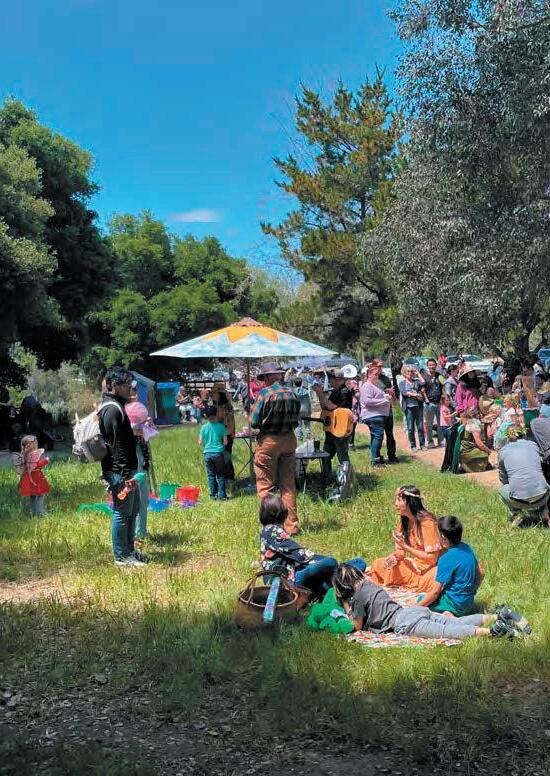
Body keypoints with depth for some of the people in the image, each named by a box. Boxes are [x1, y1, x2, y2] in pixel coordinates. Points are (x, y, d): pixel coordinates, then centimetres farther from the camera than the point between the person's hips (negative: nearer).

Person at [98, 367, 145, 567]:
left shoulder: (115, 406, 16)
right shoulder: (113, 410, -18)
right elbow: (118, 446, -23)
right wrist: (126, 475, -24)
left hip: (126, 470, 11)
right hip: (120, 472, -11)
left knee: (133, 510, 18)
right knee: (122, 513, -1)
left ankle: (129, 551, 27)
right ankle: (121, 557, 9)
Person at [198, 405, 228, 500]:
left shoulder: (204, 427, -2)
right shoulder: (221, 426, -6)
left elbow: (200, 443, 1)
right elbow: (225, 442, -4)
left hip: (207, 454, 1)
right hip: (218, 453, -1)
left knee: (211, 475, 11)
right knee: (220, 475, 8)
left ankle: (213, 494, 14)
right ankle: (221, 495, 7)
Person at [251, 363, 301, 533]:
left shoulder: (264, 394, -13)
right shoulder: (292, 393, 2)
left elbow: (254, 422, -12)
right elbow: (296, 421, 9)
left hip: (268, 441, -5)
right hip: (289, 440, 5)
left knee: (266, 486, 6)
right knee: (288, 485, 13)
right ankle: (291, 525, 17)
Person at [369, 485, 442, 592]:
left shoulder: (426, 522, -21)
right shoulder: (403, 520, 2)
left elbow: (431, 558, -21)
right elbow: (400, 551, 6)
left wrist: (405, 546, -23)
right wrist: (394, 557, -17)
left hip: (429, 567, -7)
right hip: (415, 564, 7)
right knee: (378, 564, -8)